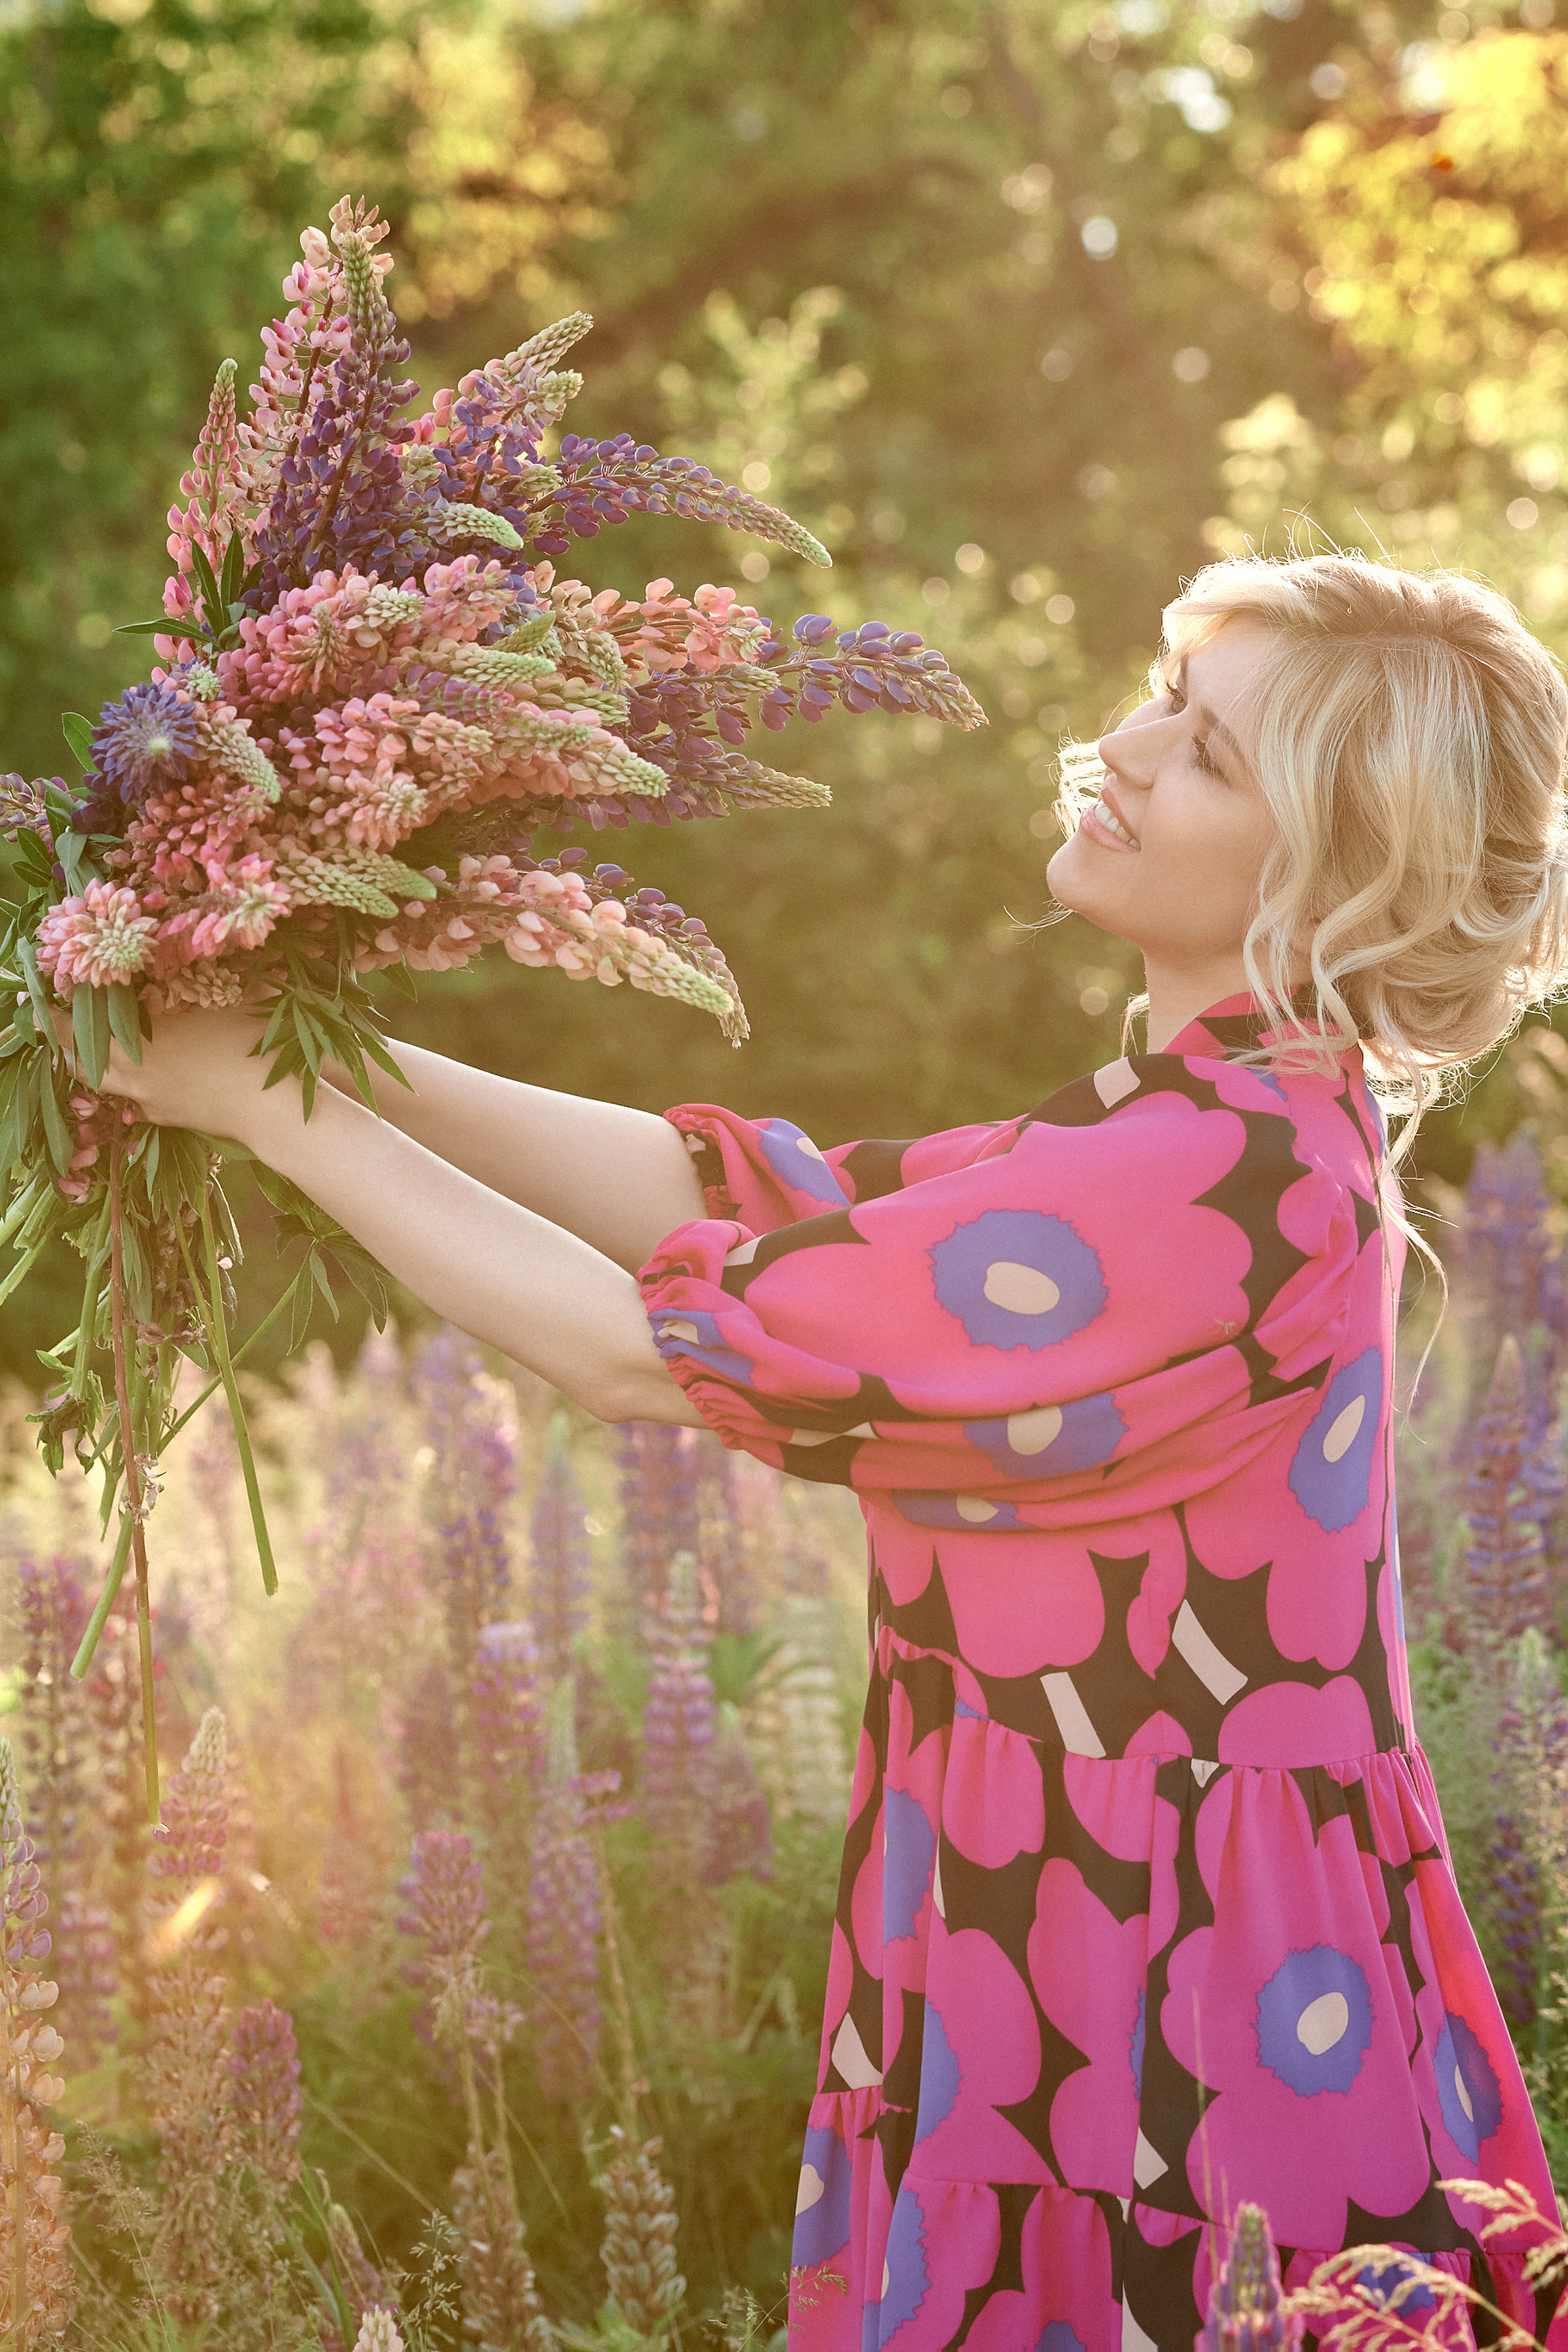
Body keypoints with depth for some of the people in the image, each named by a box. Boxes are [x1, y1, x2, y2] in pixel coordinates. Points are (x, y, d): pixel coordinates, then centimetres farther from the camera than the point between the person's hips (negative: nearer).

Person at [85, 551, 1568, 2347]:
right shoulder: (1204, 1126, 9)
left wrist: (266, 1099, -10)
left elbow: (649, 1347, -19)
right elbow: (728, 1197, 6)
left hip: (1177, 2019, -9)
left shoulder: (1224, 1174, -22)